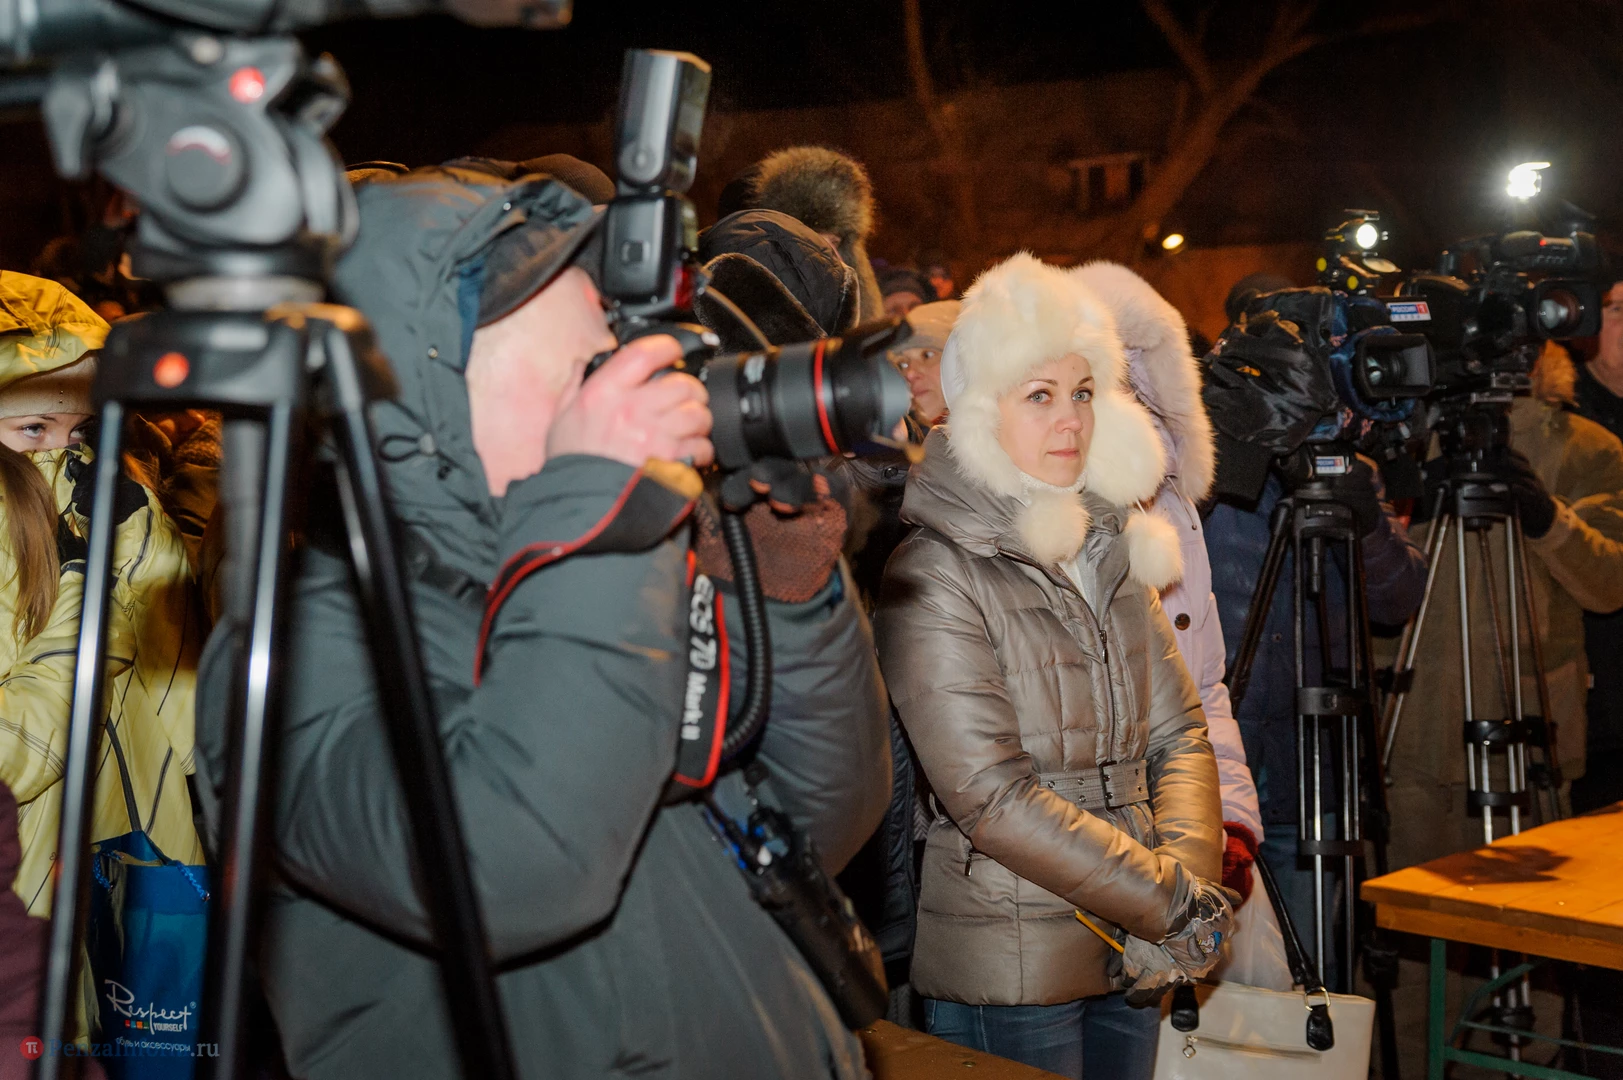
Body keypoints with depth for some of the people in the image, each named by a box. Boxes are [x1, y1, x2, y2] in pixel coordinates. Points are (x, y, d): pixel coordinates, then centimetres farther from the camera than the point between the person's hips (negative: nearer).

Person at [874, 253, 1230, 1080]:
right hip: (1010, 975, -6)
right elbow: (992, 797, -19)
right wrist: (1171, 903, -16)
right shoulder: (933, 577, -14)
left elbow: (1179, 731, 8)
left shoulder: (1108, 549, 9)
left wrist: (1188, 871, -10)